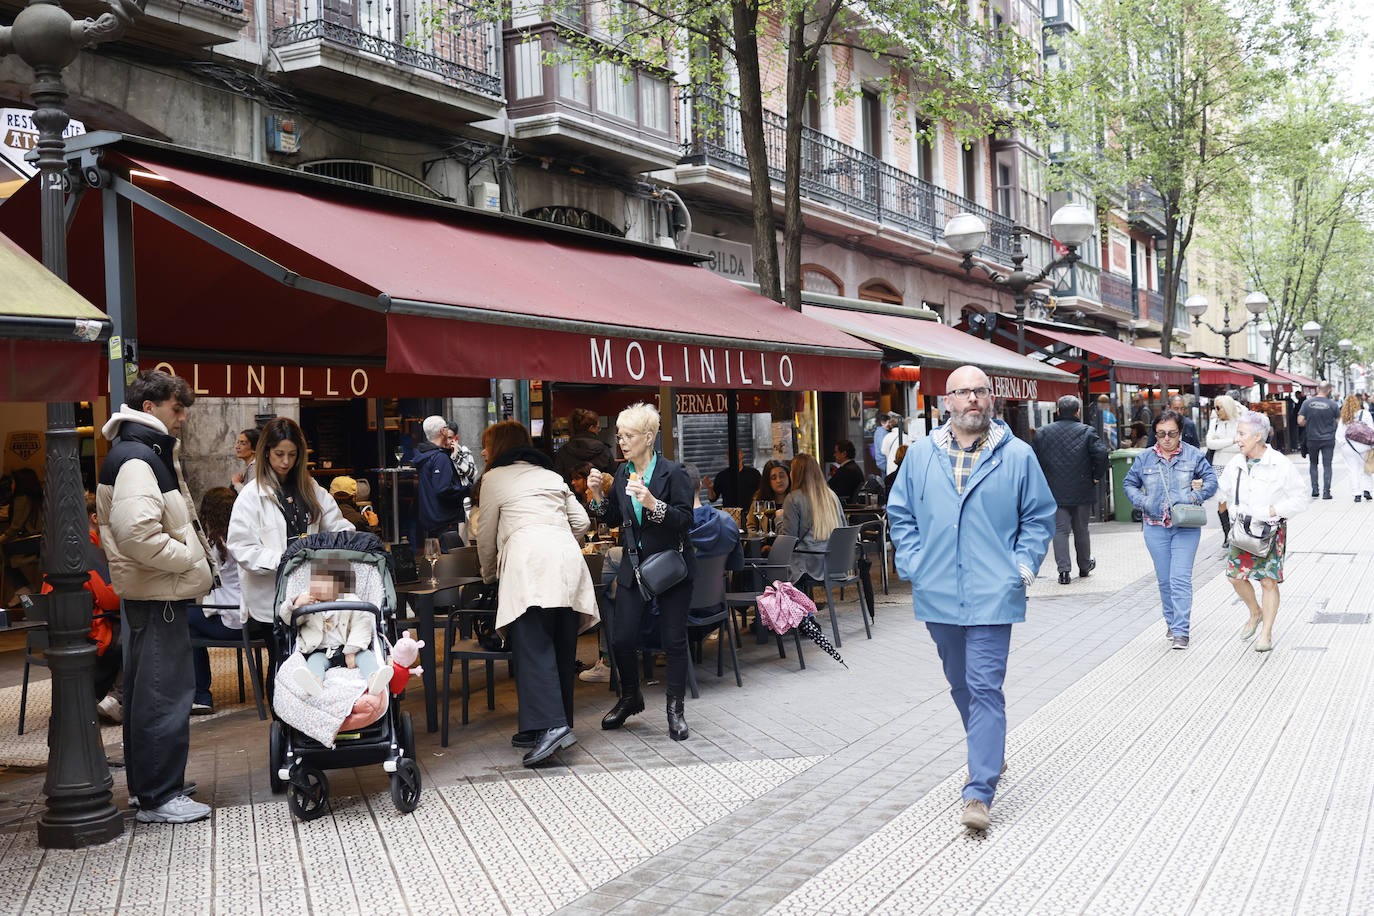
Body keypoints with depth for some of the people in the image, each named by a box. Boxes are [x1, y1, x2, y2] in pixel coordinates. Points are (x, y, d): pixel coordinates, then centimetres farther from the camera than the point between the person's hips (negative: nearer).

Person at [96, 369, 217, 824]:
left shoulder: (149, 454, 18)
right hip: (158, 596, -11)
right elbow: (138, 535, -27)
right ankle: (159, 798, -1)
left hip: (155, 594, 11)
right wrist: (193, 559, -17)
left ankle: (145, 782, 30)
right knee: (167, 692, -7)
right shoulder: (135, 460, -16)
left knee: (147, 691, 18)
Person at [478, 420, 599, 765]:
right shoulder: (552, 475, 28)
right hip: (568, 560, 6)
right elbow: (581, 522, 23)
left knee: (533, 646, -14)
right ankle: (560, 723, 6)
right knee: (562, 648, 5)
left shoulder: (495, 477, 13)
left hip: (529, 562, -6)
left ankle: (550, 725, -28)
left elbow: (487, 536, 17)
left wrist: (489, 574, 33)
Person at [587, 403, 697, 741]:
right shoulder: (621, 473, 6)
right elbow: (614, 520, 14)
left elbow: (686, 519, -16)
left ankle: (676, 708, 16)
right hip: (634, 567, 5)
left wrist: (653, 503, -30)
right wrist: (598, 495, -3)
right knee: (621, 639, 2)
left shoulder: (674, 473, -11)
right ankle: (630, 697, 26)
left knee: (674, 639, 3)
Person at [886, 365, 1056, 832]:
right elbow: (900, 513, 13)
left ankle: (979, 791, -6)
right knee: (960, 683, 17)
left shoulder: (1017, 456, 0)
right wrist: (913, 563, 2)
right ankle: (989, 753, 39)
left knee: (985, 687, -8)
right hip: (939, 595, 4)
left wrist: (1023, 563, -4)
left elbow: (1039, 516, 7)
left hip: (992, 595, -4)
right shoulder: (921, 455, 6)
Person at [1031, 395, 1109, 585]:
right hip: (1082, 491, 0)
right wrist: (1096, 476, -3)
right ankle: (1084, 567, 28)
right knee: (1081, 530, 14)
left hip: (1055, 492, 0)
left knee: (1060, 530, 2)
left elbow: (1033, 458, 0)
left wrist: (1043, 480, 10)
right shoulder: (1087, 432, -6)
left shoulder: (1042, 433, 0)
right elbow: (1101, 453, -16)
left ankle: (1063, 570, -8)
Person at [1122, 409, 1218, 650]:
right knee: (1164, 579, 10)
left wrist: (1196, 496, -12)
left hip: (1186, 527, -3)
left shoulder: (1193, 455, 2)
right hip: (1155, 527, 3)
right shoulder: (1144, 458, 6)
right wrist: (1141, 502, -3)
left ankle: (1181, 631, -8)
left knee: (1181, 579, -10)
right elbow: (1129, 483, 15)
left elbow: (1211, 479, 5)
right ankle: (1172, 622, 28)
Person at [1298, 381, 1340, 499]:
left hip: (1312, 439, 1)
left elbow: (1300, 421, -9)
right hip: (1328, 439, -1)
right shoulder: (1333, 404, -10)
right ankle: (1326, 492, 3)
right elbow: (1339, 422, -1)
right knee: (1327, 465, 5)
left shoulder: (1307, 403, -8)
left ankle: (1314, 489, 13)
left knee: (1313, 463, 18)